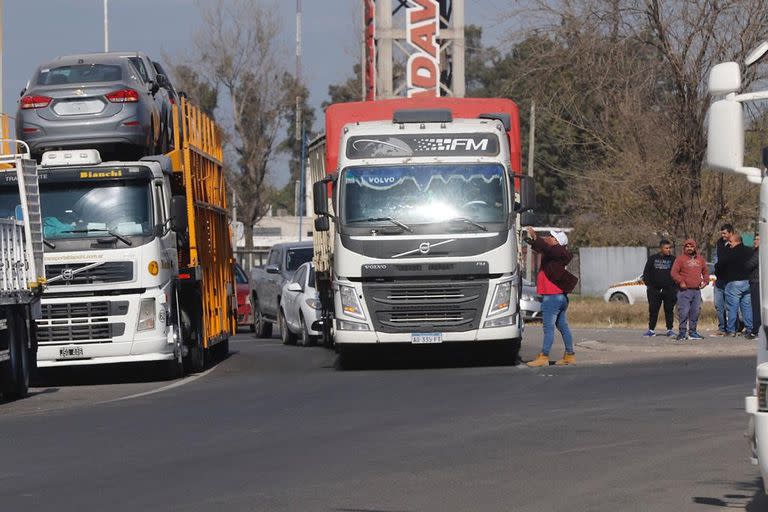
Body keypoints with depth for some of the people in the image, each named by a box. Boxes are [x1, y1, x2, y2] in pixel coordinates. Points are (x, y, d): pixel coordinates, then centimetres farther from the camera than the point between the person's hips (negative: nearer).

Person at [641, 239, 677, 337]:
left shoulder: (673, 259, 6)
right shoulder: (653, 259, 7)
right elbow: (646, 273, 10)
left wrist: (674, 286, -3)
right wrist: (648, 284, 0)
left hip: (669, 290, -1)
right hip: (654, 290, 1)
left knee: (669, 310, 2)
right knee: (653, 310, 3)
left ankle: (670, 329, 9)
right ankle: (651, 330, 9)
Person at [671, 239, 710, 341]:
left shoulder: (700, 259, 16)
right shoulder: (680, 259, 0)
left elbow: (705, 271, 26)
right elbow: (674, 273, -6)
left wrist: (705, 281, 10)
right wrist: (681, 282, -15)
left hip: (697, 290, 5)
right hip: (685, 290, -5)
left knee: (695, 312, 8)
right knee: (684, 312, -9)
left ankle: (693, 332, 16)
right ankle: (682, 333, -7)